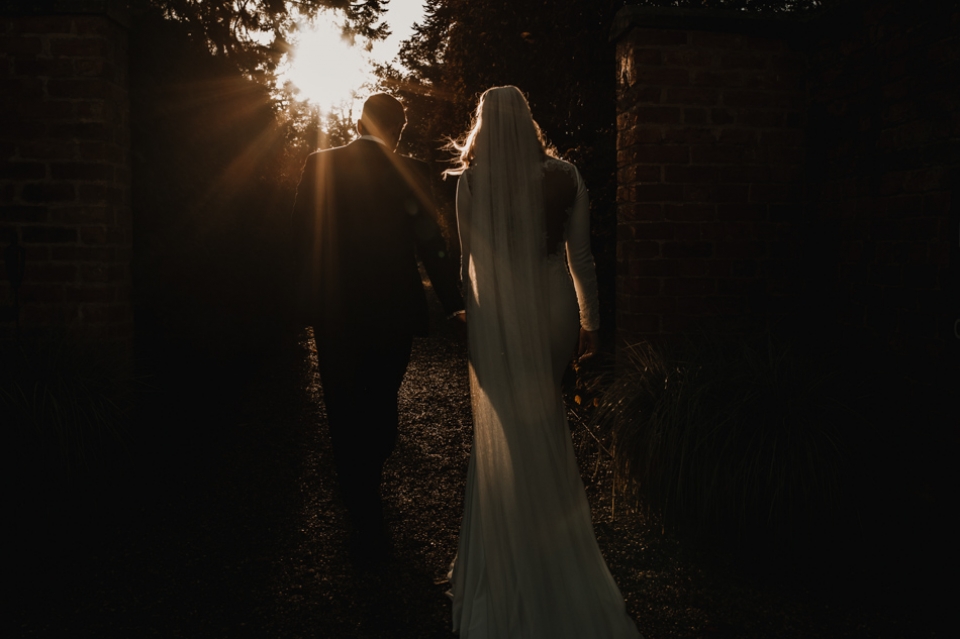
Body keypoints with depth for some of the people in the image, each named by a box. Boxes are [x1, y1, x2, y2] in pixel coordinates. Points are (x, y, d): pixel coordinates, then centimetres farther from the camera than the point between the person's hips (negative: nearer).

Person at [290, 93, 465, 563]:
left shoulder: (319, 166, -3)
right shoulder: (409, 173, -6)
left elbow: (302, 240, 0)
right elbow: (431, 246, -7)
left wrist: (307, 302, 11)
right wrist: (454, 305, 2)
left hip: (334, 313, 0)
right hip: (392, 313, 0)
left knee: (345, 416, 8)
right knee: (381, 408, 21)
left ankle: (367, 528, 11)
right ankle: (366, 489, 44)